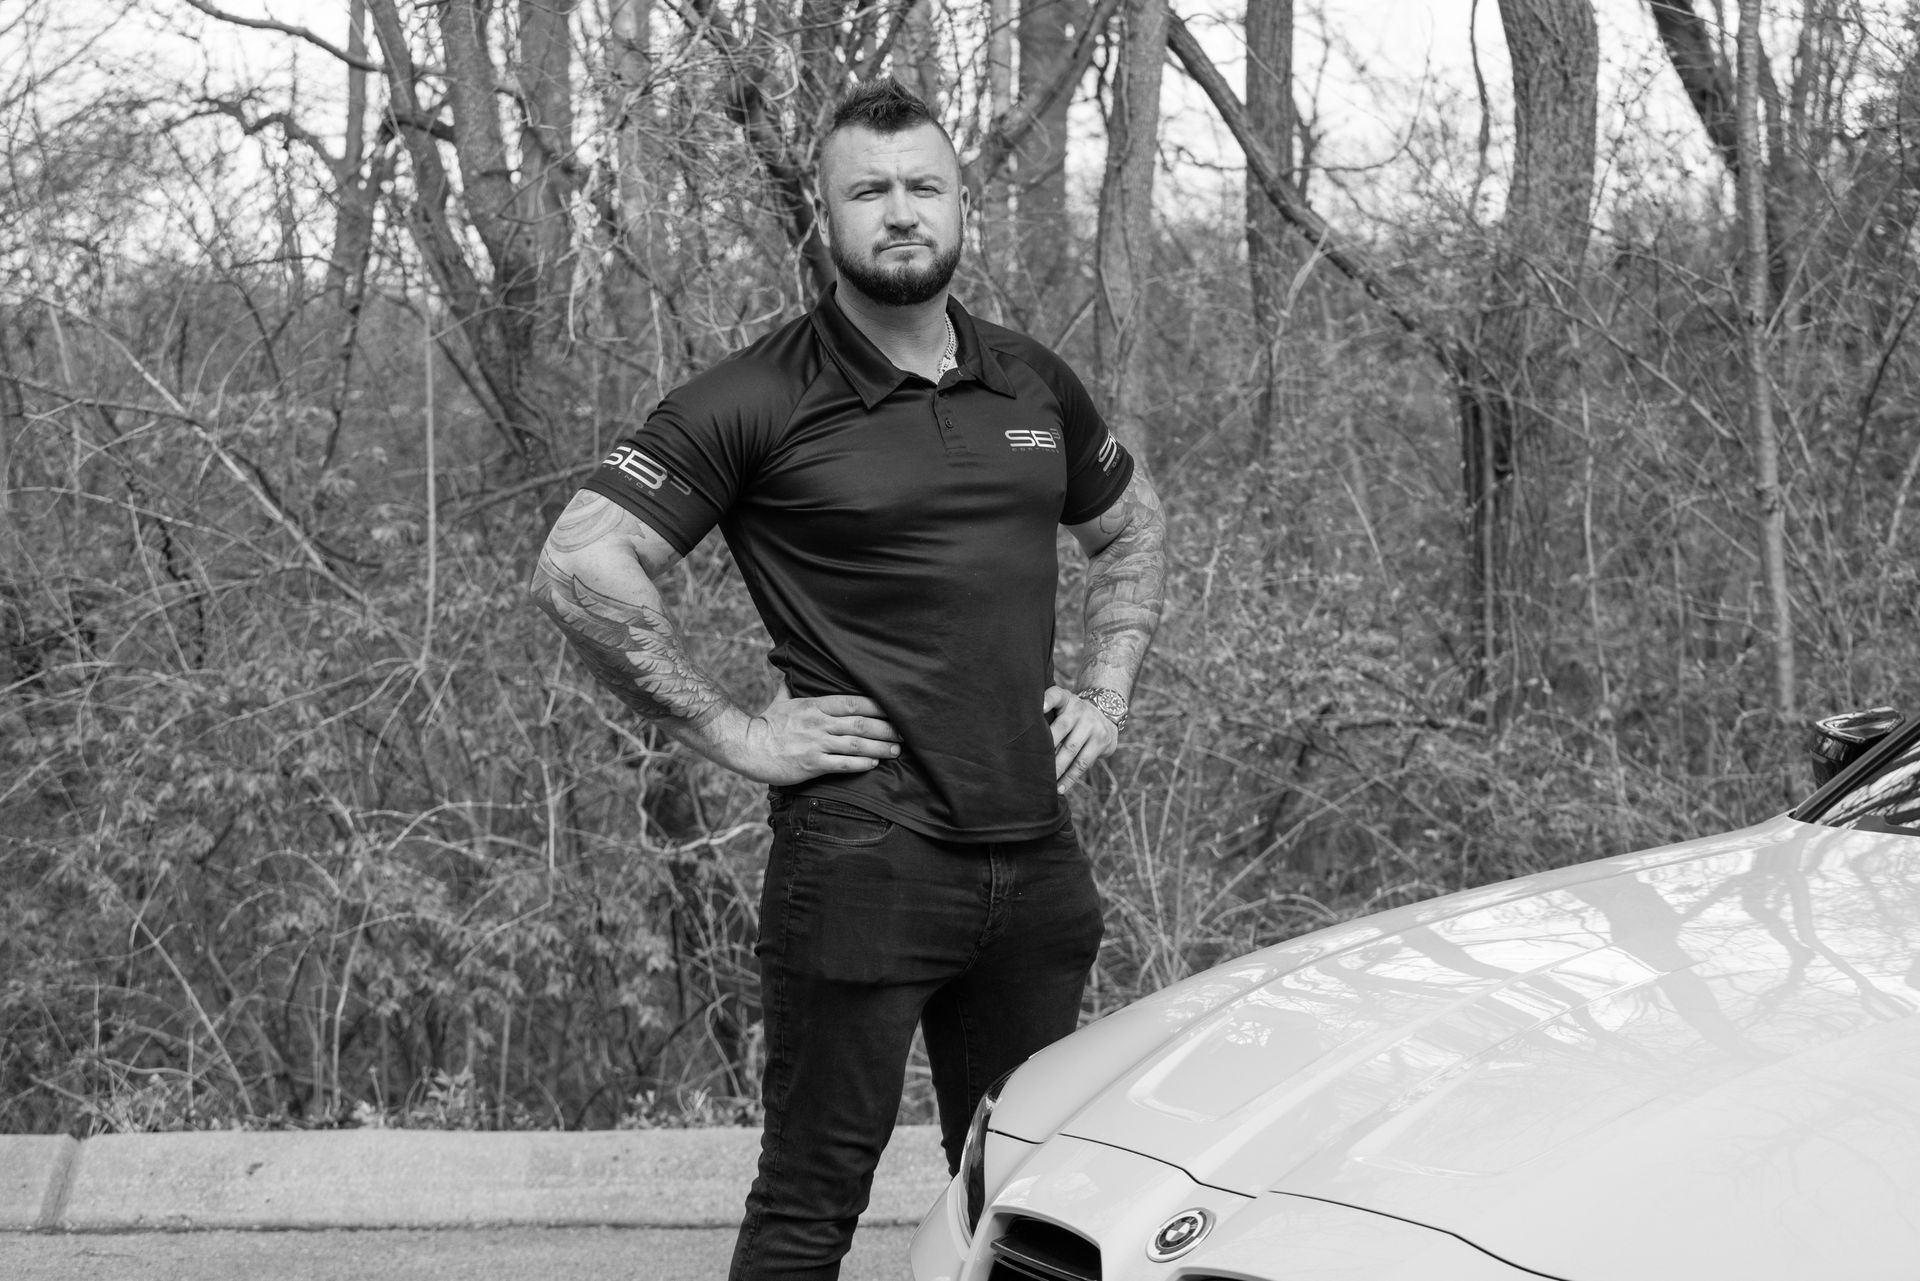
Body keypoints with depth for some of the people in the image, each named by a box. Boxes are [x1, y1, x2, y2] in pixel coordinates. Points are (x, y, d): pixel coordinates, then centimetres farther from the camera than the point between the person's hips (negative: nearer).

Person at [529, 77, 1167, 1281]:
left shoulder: (1033, 383, 10)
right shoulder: (762, 401, -8)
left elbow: (1132, 525, 28)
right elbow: (580, 566, -14)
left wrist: (1106, 690, 14)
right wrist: (733, 731, -13)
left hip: (1039, 856, 6)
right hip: (862, 859, -6)